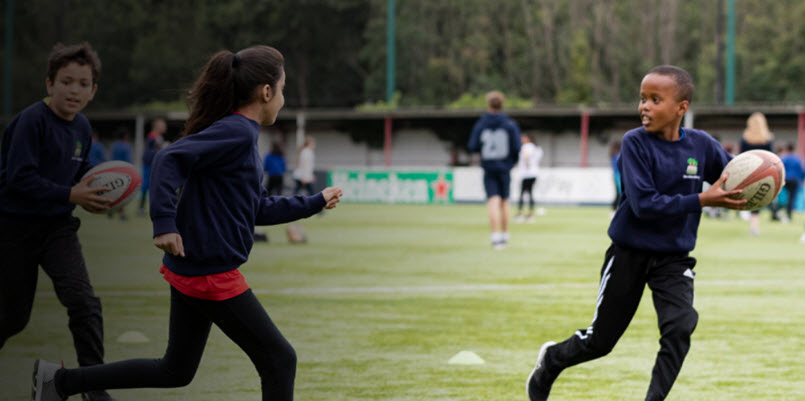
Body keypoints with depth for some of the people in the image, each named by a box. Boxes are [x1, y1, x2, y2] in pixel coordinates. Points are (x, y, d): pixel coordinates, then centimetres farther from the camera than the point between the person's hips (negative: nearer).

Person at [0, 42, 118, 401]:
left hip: (57, 226, 5)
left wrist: (97, 187, -3)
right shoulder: (32, 121, -19)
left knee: (84, 302, -13)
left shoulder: (82, 128, 2)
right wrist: (71, 195, -27)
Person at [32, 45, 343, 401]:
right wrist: (165, 223, -32)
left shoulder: (239, 133, 14)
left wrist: (316, 202, 30)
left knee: (175, 372, 19)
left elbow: (259, 210, 23)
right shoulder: (237, 132, -15)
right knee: (279, 360, 0)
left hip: (192, 268, 10)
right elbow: (170, 159, -26)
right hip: (212, 274, -10)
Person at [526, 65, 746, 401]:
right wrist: (702, 200, -29)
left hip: (673, 259, 2)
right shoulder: (635, 143, -16)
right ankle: (551, 360, 39)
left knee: (679, 328, -20)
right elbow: (644, 204, -25)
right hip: (629, 255, -2)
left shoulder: (701, 145, -6)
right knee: (600, 340, 9)